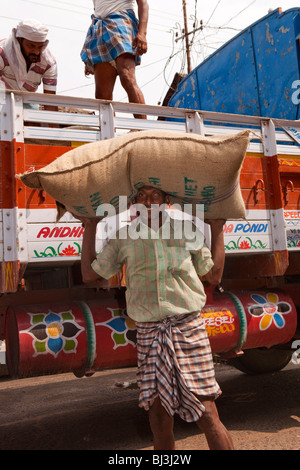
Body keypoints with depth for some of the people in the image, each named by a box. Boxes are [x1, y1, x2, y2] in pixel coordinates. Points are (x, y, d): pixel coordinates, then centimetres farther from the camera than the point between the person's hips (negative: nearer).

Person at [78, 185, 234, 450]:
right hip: (148, 333, 2)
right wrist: (90, 228, 14)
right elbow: (89, 274, 12)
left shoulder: (187, 233, 4)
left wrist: (217, 230, 10)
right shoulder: (124, 238, 6)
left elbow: (214, 276, 12)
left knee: (207, 414, -2)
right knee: (158, 412, 7)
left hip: (188, 329, -1)